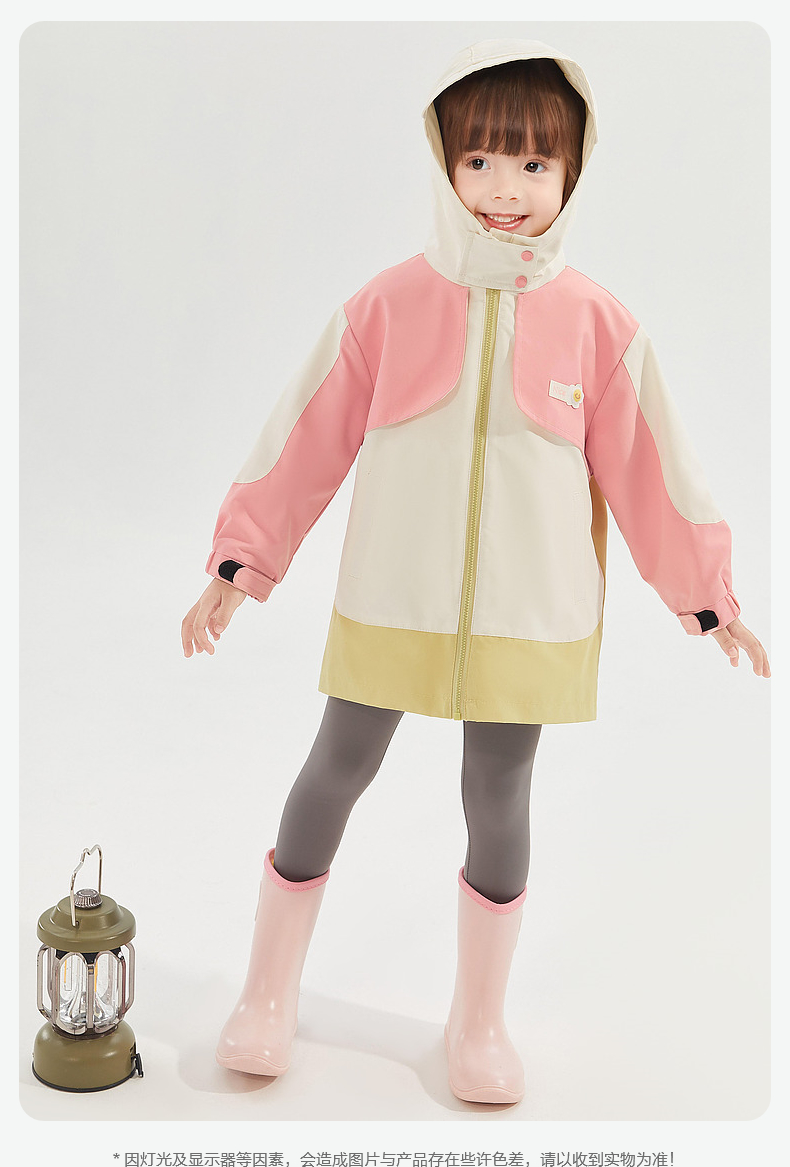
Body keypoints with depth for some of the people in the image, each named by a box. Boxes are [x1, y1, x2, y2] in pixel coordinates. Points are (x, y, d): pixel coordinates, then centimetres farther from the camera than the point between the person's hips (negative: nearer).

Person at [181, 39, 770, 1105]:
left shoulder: (598, 325, -5)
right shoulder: (387, 307, -7)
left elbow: (649, 466, 3)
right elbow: (305, 443, -1)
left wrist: (708, 597, 7)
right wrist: (236, 566, 0)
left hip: (529, 620, 0)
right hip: (387, 607, 0)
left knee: (498, 802, 11)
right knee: (333, 777, 11)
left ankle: (480, 1021, 33)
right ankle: (268, 994, 33)